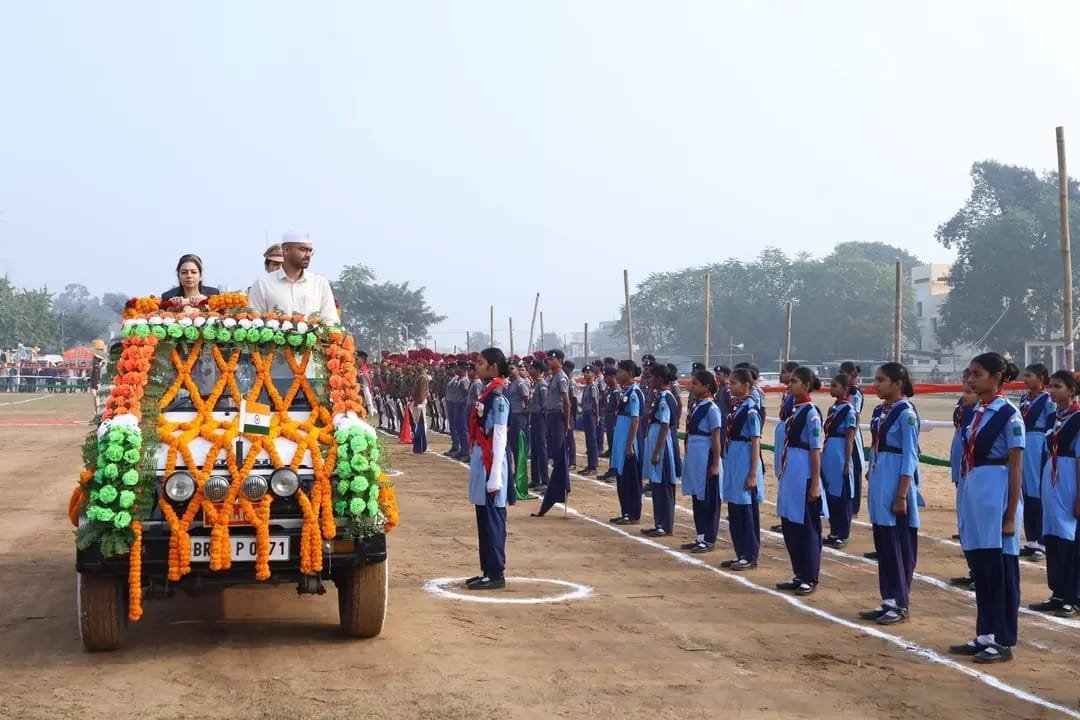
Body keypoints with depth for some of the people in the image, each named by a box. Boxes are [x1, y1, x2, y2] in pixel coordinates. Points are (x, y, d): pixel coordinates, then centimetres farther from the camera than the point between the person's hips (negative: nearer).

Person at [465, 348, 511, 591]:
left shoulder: (497, 397, -15)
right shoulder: (486, 393, 12)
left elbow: (499, 438, -18)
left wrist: (494, 475, -20)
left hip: (489, 463, -9)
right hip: (480, 462, 9)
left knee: (492, 520, -3)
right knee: (484, 520, 13)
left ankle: (496, 575, 4)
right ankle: (488, 571, 20)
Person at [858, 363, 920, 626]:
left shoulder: (906, 413, -13)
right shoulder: (882, 410, 11)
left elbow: (910, 458, -15)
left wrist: (902, 496, -17)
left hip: (896, 482, -8)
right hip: (879, 481, 8)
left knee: (900, 545, 0)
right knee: (883, 544, 12)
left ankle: (900, 604, 9)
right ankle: (888, 601, 19)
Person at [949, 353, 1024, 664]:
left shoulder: (1009, 415, -10)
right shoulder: (977, 413, 12)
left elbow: (1016, 469, -11)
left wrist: (1010, 516, -14)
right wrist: (964, 503, 16)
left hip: (997, 495, -8)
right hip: (973, 495, 8)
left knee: (1000, 571, 0)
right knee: (980, 570, 12)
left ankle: (1003, 642, 8)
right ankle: (984, 636, 21)